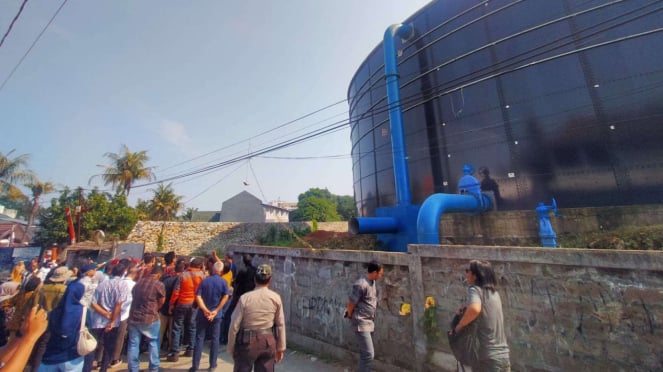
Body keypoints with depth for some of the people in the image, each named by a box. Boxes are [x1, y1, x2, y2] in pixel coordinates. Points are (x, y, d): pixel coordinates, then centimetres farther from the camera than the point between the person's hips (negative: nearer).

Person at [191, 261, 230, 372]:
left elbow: (198, 297, -11)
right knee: (215, 339, 11)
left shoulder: (204, 281, -2)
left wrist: (205, 310, -15)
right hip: (216, 315, -1)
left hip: (203, 314, 1)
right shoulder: (223, 282, -6)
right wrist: (216, 311, -12)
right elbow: (225, 297, -16)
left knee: (199, 339, 11)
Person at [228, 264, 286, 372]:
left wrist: (231, 347, 7)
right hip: (268, 341, 2)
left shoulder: (245, 298, -12)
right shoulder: (276, 298, -8)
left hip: (247, 341, -1)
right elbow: (280, 324, -3)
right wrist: (281, 347, 8)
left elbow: (234, 325, -7)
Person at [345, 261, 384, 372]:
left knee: (365, 353, 19)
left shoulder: (373, 283, 3)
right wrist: (350, 316, -2)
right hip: (361, 323, -8)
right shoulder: (361, 285, -26)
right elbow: (350, 304, -18)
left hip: (369, 322, 8)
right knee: (369, 354, -4)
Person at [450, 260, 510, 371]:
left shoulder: (475, 289, -15)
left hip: (488, 359, -7)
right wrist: (465, 311, 6)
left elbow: (474, 309, -35)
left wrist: (458, 327, -20)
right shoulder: (494, 293, 9)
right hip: (504, 356, 7)